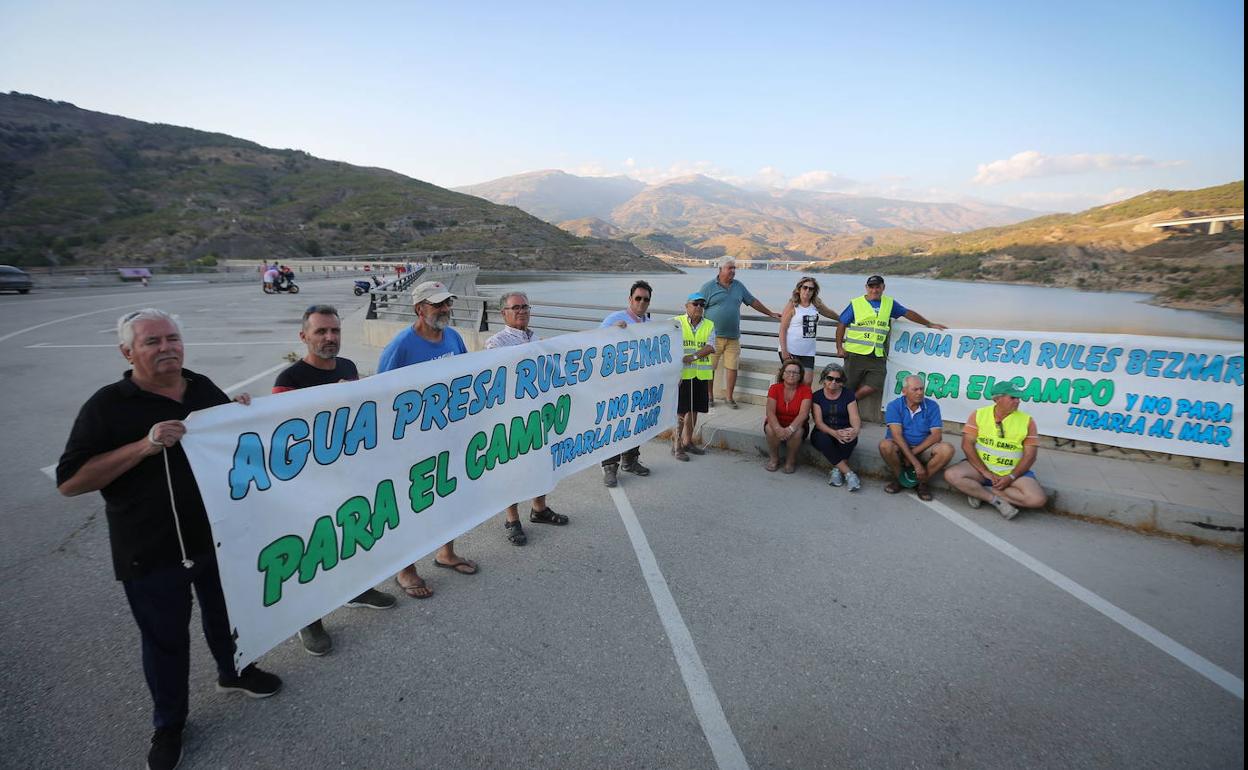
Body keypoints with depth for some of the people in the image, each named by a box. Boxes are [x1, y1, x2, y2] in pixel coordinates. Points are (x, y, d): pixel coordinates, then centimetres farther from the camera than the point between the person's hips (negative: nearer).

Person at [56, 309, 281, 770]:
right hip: (151, 552, -4)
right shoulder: (108, 404, -12)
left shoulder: (205, 388, 0)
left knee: (227, 613, 23)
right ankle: (168, 722, 36)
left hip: (218, 536, 4)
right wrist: (145, 446, -28)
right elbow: (69, 482, -16)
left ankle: (234, 672, 49)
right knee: (165, 637, 14)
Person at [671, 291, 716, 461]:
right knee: (680, 411, 0)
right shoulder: (677, 323, -3)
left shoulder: (709, 325, 7)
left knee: (693, 410, 14)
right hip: (682, 373, -4)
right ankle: (676, 446, 10)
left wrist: (693, 356, -19)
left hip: (701, 375, 4)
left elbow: (711, 347, -6)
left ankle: (687, 442, 29)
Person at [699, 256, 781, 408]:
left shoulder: (739, 286, 13)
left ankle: (729, 396, 17)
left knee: (732, 367, 4)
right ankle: (709, 396, 17)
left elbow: (753, 301, 22)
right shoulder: (708, 287, -2)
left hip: (733, 337, 4)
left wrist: (770, 313, 25)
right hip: (712, 337, -4)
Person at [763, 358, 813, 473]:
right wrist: (778, 428, -39)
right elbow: (770, 412, -19)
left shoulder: (805, 390, -10)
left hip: (796, 426, -1)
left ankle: (790, 460, -6)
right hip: (777, 424, 1)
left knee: (797, 433, -34)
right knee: (770, 429, -32)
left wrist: (790, 429, -39)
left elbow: (803, 414, -22)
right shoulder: (775, 388, -8)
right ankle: (774, 459, -6)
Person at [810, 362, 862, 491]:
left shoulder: (848, 395, 3)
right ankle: (848, 473, -29)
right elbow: (818, 422, -10)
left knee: (851, 438, -34)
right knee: (823, 439, -35)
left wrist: (856, 430, -34)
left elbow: (854, 417, -9)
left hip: (843, 431, 0)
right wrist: (835, 433, -30)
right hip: (824, 432, 0)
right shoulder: (817, 396, 1)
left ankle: (837, 470, -19)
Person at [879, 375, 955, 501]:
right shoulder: (894, 406, -8)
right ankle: (898, 479, -6)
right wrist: (915, 463, -25)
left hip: (923, 449, 2)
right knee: (885, 445, -34)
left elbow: (936, 435, -9)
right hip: (900, 449, -2)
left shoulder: (932, 406, -1)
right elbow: (897, 435, -18)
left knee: (947, 449, -27)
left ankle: (923, 483, -7)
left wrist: (914, 451, -19)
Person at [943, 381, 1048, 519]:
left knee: (1037, 499, -25)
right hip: (981, 467, -1)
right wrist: (985, 472, -17)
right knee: (951, 475, -27)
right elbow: (967, 444, -7)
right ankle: (996, 500, -15)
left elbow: (1029, 455, -4)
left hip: (1013, 471, 1)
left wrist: (1011, 477, -17)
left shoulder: (1027, 420, -1)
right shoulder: (978, 414, -1)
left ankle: (978, 491, -14)